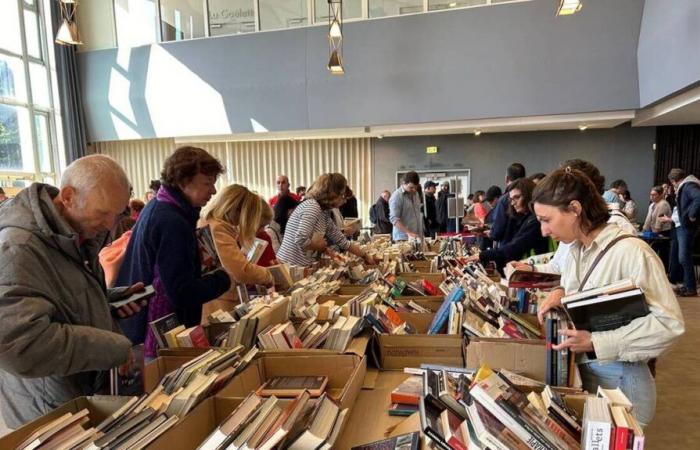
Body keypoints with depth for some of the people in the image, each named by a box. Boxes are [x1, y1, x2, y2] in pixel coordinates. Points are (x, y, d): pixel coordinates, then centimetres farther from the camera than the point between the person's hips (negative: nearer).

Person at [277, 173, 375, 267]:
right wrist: (323, 246, -10)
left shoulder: (325, 214, 9)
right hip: (291, 267, -8)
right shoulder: (312, 207, -17)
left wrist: (365, 256, 21)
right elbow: (301, 240, -27)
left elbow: (342, 241, 17)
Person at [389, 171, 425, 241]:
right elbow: (394, 219, -17)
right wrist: (409, 233, -24)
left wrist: (421, 234, 15)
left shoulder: (416, 194, 14)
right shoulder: (396, 196, -9)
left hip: (417, 237, 6)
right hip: (403, 238, -6)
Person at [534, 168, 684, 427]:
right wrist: (561, 293, -2)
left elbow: (670, 323, -22)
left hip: (619, 381, -7)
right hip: (580, 372, 7)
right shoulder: (576, 249, 3)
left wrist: (597, 342, -24)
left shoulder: (631, 252, -22)